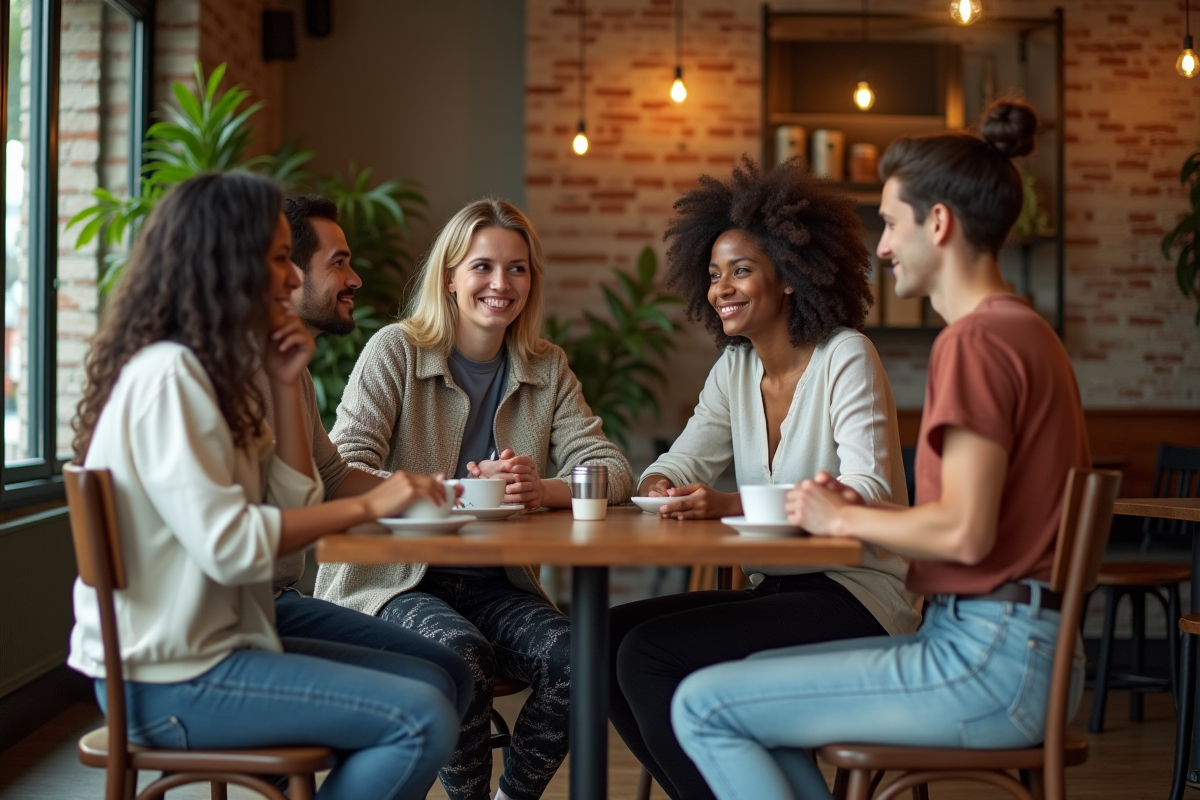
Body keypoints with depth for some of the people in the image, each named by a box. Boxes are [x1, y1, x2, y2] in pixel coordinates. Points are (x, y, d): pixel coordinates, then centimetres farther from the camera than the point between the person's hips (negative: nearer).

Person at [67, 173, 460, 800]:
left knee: (431, 684, 9)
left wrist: (286, 385, 2)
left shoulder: (209, 371, 13)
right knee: (422, 723, -17)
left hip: (212, 643, 10)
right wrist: (367, 506, -18)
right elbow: (228, 546, -25)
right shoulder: (167, 374, -17)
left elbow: (291, 507, 9)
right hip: (166, 679, -10)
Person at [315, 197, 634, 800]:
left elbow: (612, 471, 0)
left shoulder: (547, 370, 10)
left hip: (496, 585, 4)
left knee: (573, 658, -24)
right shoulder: (395, 351, -3)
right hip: (393, 580, -3)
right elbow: (342, 474, -14)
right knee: (461, 652, -33)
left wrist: (543, 490, -23)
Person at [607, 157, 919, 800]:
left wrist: (733, 505, -34)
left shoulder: (845, 357, -11)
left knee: (649, 654, -21)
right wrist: (659, 486, -16)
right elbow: (684, 460, 10)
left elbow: (869, 492, -22)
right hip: (777, 589, 8)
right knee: (609, 634, -9)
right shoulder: (734, 368, 11)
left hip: (857, 596, -7)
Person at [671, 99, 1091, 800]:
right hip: (1017, 644, 10)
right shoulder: (1025, 330, 16)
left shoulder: (977, 339, -16)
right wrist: (859, 508, 7)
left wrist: (841, 519, -6)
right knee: (751, 680, 20)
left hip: (988, 660, -10)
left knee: (703, 707, -7)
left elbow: (964, 533, -22)